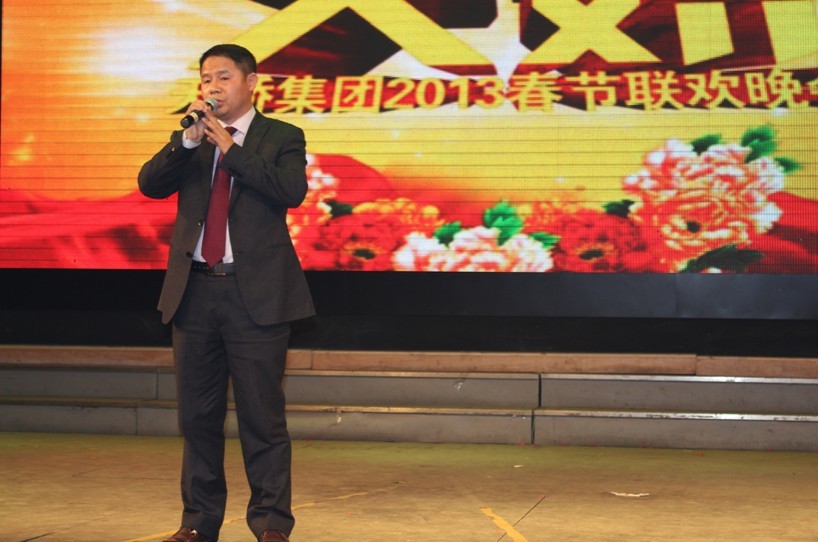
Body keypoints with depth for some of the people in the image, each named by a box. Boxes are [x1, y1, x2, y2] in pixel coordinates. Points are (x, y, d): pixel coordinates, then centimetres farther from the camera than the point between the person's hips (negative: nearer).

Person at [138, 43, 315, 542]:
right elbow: (150, 184, 0)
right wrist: (189, 141, -13)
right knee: (198, 416, 10)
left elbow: (292, 191, -15)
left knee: (262, 416, -3)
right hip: (195, 290, 4)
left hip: (256, 294, -4)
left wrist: (230, 148, -15)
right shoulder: (188, 142, 14)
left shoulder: (281, 137, 3)